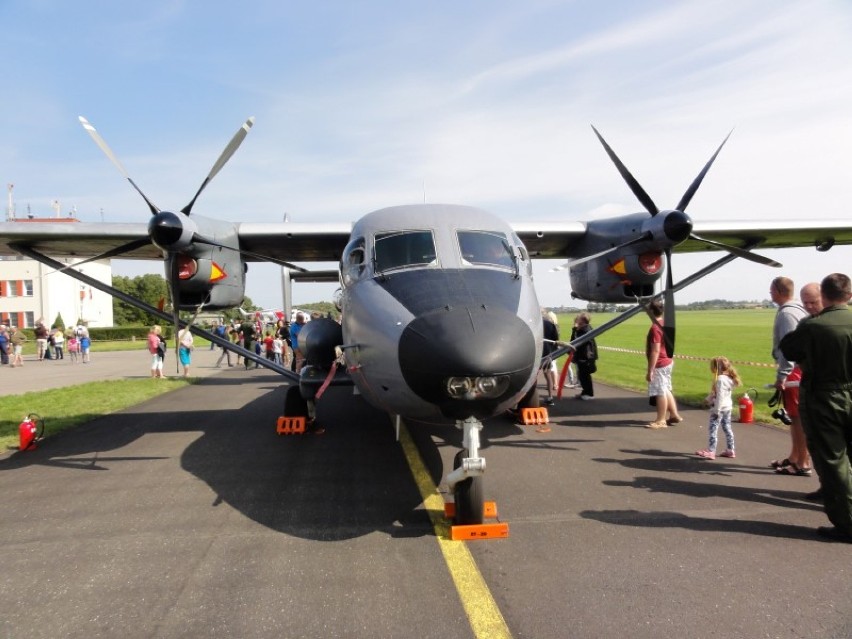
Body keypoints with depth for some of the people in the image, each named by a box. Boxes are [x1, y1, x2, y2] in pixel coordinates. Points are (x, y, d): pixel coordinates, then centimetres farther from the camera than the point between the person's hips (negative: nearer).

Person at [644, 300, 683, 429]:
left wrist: (650, 371, -22)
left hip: (659, 365, -10)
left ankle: (660, 421, 8)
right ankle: (674, 415, 28)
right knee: (666, 390, 20)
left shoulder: (655, 328, -22)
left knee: (660, 392, 0)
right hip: (667, 362, 10)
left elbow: (655, 351, -24)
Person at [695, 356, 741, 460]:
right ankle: (730, 450, 23)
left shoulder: (720, 379, -20)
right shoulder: (728, 378, 10)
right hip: (727, 407, 10)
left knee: (712, 429, -6)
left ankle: (710, 451, -6)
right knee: (727, 428, 16)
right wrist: (708, 399, 30)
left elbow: (720, 396, -23)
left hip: (719, 408, -10)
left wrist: (717, 410, -21)